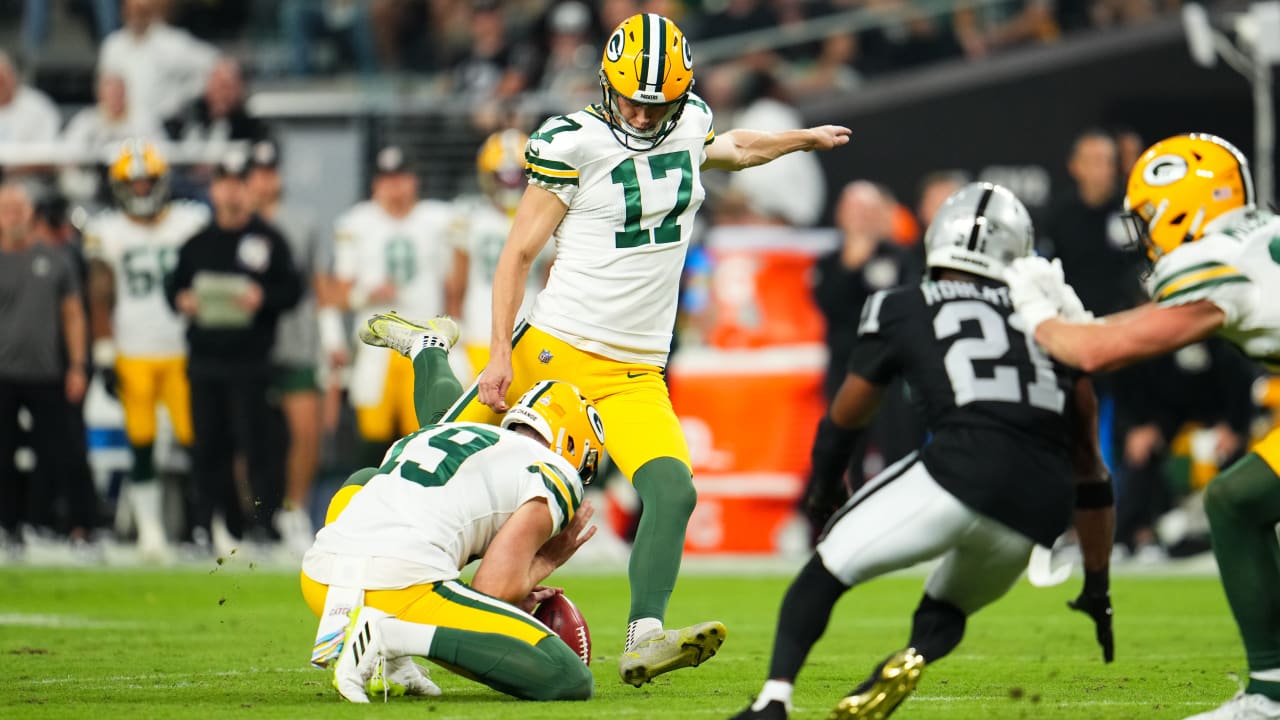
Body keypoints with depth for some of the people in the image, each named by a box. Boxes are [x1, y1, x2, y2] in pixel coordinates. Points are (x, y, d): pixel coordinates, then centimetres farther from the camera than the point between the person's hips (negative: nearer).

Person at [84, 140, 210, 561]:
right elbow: (101, 298, 6)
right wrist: (104, 356, 0)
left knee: (195, 439, -7)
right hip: (134, 356, 0)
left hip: (183, 351, 0)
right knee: (142, 448, -1)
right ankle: (150, 530, 6)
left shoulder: (192, 222, 6)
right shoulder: (107, 232, 5)